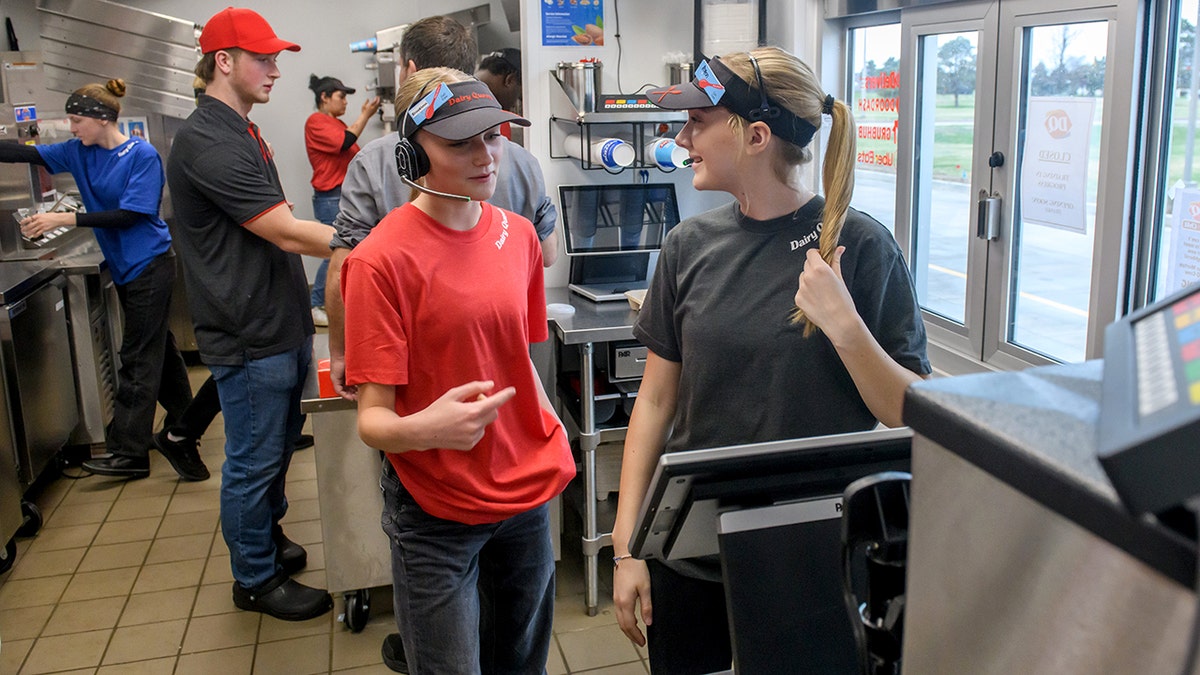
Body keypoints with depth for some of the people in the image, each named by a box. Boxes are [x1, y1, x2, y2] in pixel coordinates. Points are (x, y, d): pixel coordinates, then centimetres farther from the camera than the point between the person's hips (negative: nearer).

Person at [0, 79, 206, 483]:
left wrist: (65, 218, -21)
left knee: (138, 358, -3)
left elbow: (130, 214, -20)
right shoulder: (79, 152, 5)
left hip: (149, 265, -7)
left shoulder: (143, 155, -16)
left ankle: (130, 452, 4)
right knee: (157, 347, 16)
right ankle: (181, 424, 30)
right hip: (124, 267, 7)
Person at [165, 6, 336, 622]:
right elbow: (287, 233, -24)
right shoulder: (206, 143, -20)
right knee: (253, 460, 5)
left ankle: (268, 536, 41)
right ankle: (256, 579, 21)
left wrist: (302, 310, 18)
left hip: (282, 326, 10)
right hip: (250, 338, -9)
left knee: (279, 445, 22)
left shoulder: (241, 132, 13)